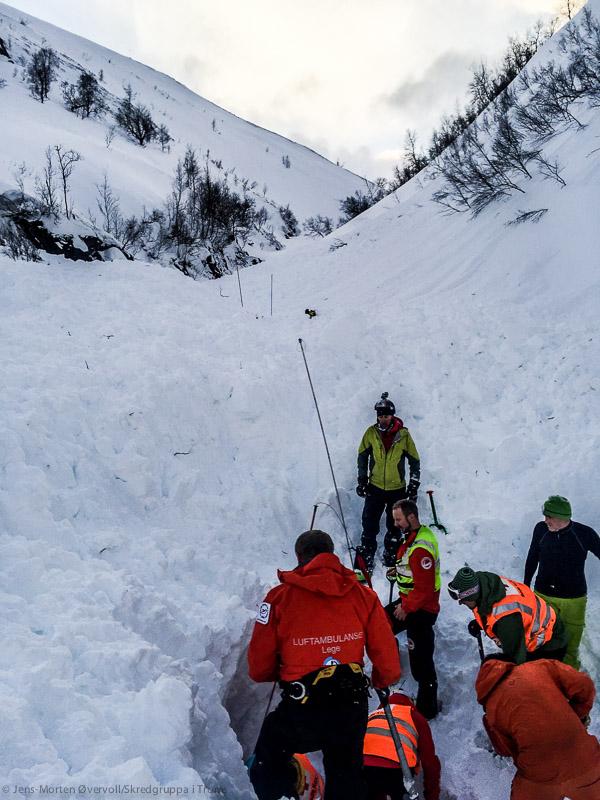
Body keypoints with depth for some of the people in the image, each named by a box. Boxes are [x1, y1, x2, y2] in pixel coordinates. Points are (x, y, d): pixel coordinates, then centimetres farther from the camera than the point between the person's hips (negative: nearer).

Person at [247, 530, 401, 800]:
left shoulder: (280, 596, -8)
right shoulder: (363, 594, -1)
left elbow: (258, 668, -4)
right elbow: (387, 659, 2)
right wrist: (382, 681, 25)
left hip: (300, 708, -3)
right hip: (353, 707, 3)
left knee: (267, 770, 24)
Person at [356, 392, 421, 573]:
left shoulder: (403, 434, -8)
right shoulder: (371, 433, -6)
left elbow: (415, 461, 1)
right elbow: (362, 456, 7)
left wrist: (414, 486, -2)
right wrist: (362, 480, 2)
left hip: (397, 489, 0)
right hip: (375, 488, 0)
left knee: (394, 528, 10)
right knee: (369, 526, 0)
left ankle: (391, 560, 26)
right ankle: (366, 561, 13)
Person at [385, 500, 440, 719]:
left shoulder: (421, 549, -29)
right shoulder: (412, 535, 2)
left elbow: (424, 589, -28)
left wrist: (406, 608, -17)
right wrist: (398, 571, 5)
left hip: (421, 609, -10)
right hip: (408, 601, 10)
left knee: (420, 660, -1)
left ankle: (427, 708, 14)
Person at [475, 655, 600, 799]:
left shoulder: (492, 707, 1)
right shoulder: (541, 667, 2)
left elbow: (505, 749, 8)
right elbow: (584, 686, -3)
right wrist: (579, 716, 14)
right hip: (584, 760, 2)